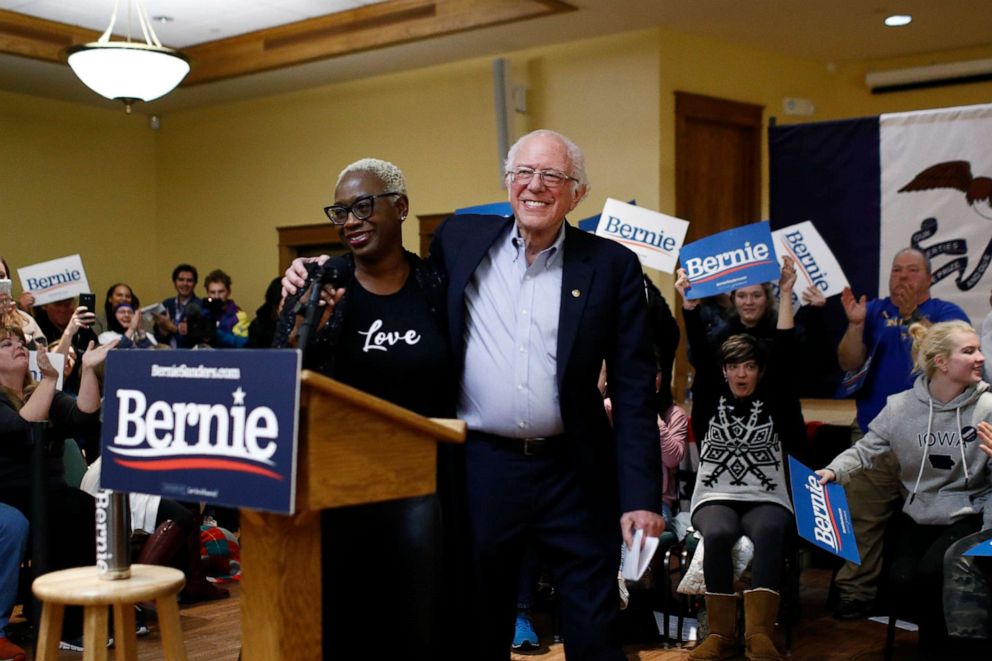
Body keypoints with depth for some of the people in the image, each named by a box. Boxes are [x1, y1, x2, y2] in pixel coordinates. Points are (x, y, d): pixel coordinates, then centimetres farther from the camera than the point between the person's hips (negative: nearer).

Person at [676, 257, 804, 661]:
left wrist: (786, 294, -10)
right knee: (718, 534, -35)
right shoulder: (712, 400, 11)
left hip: (766, 498, 0)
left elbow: (785, 354, -2)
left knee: (769, 533, -36)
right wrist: (689, 301, -13)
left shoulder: (774, 402, 10)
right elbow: (699, 352, -1)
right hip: (716, 496, 0)